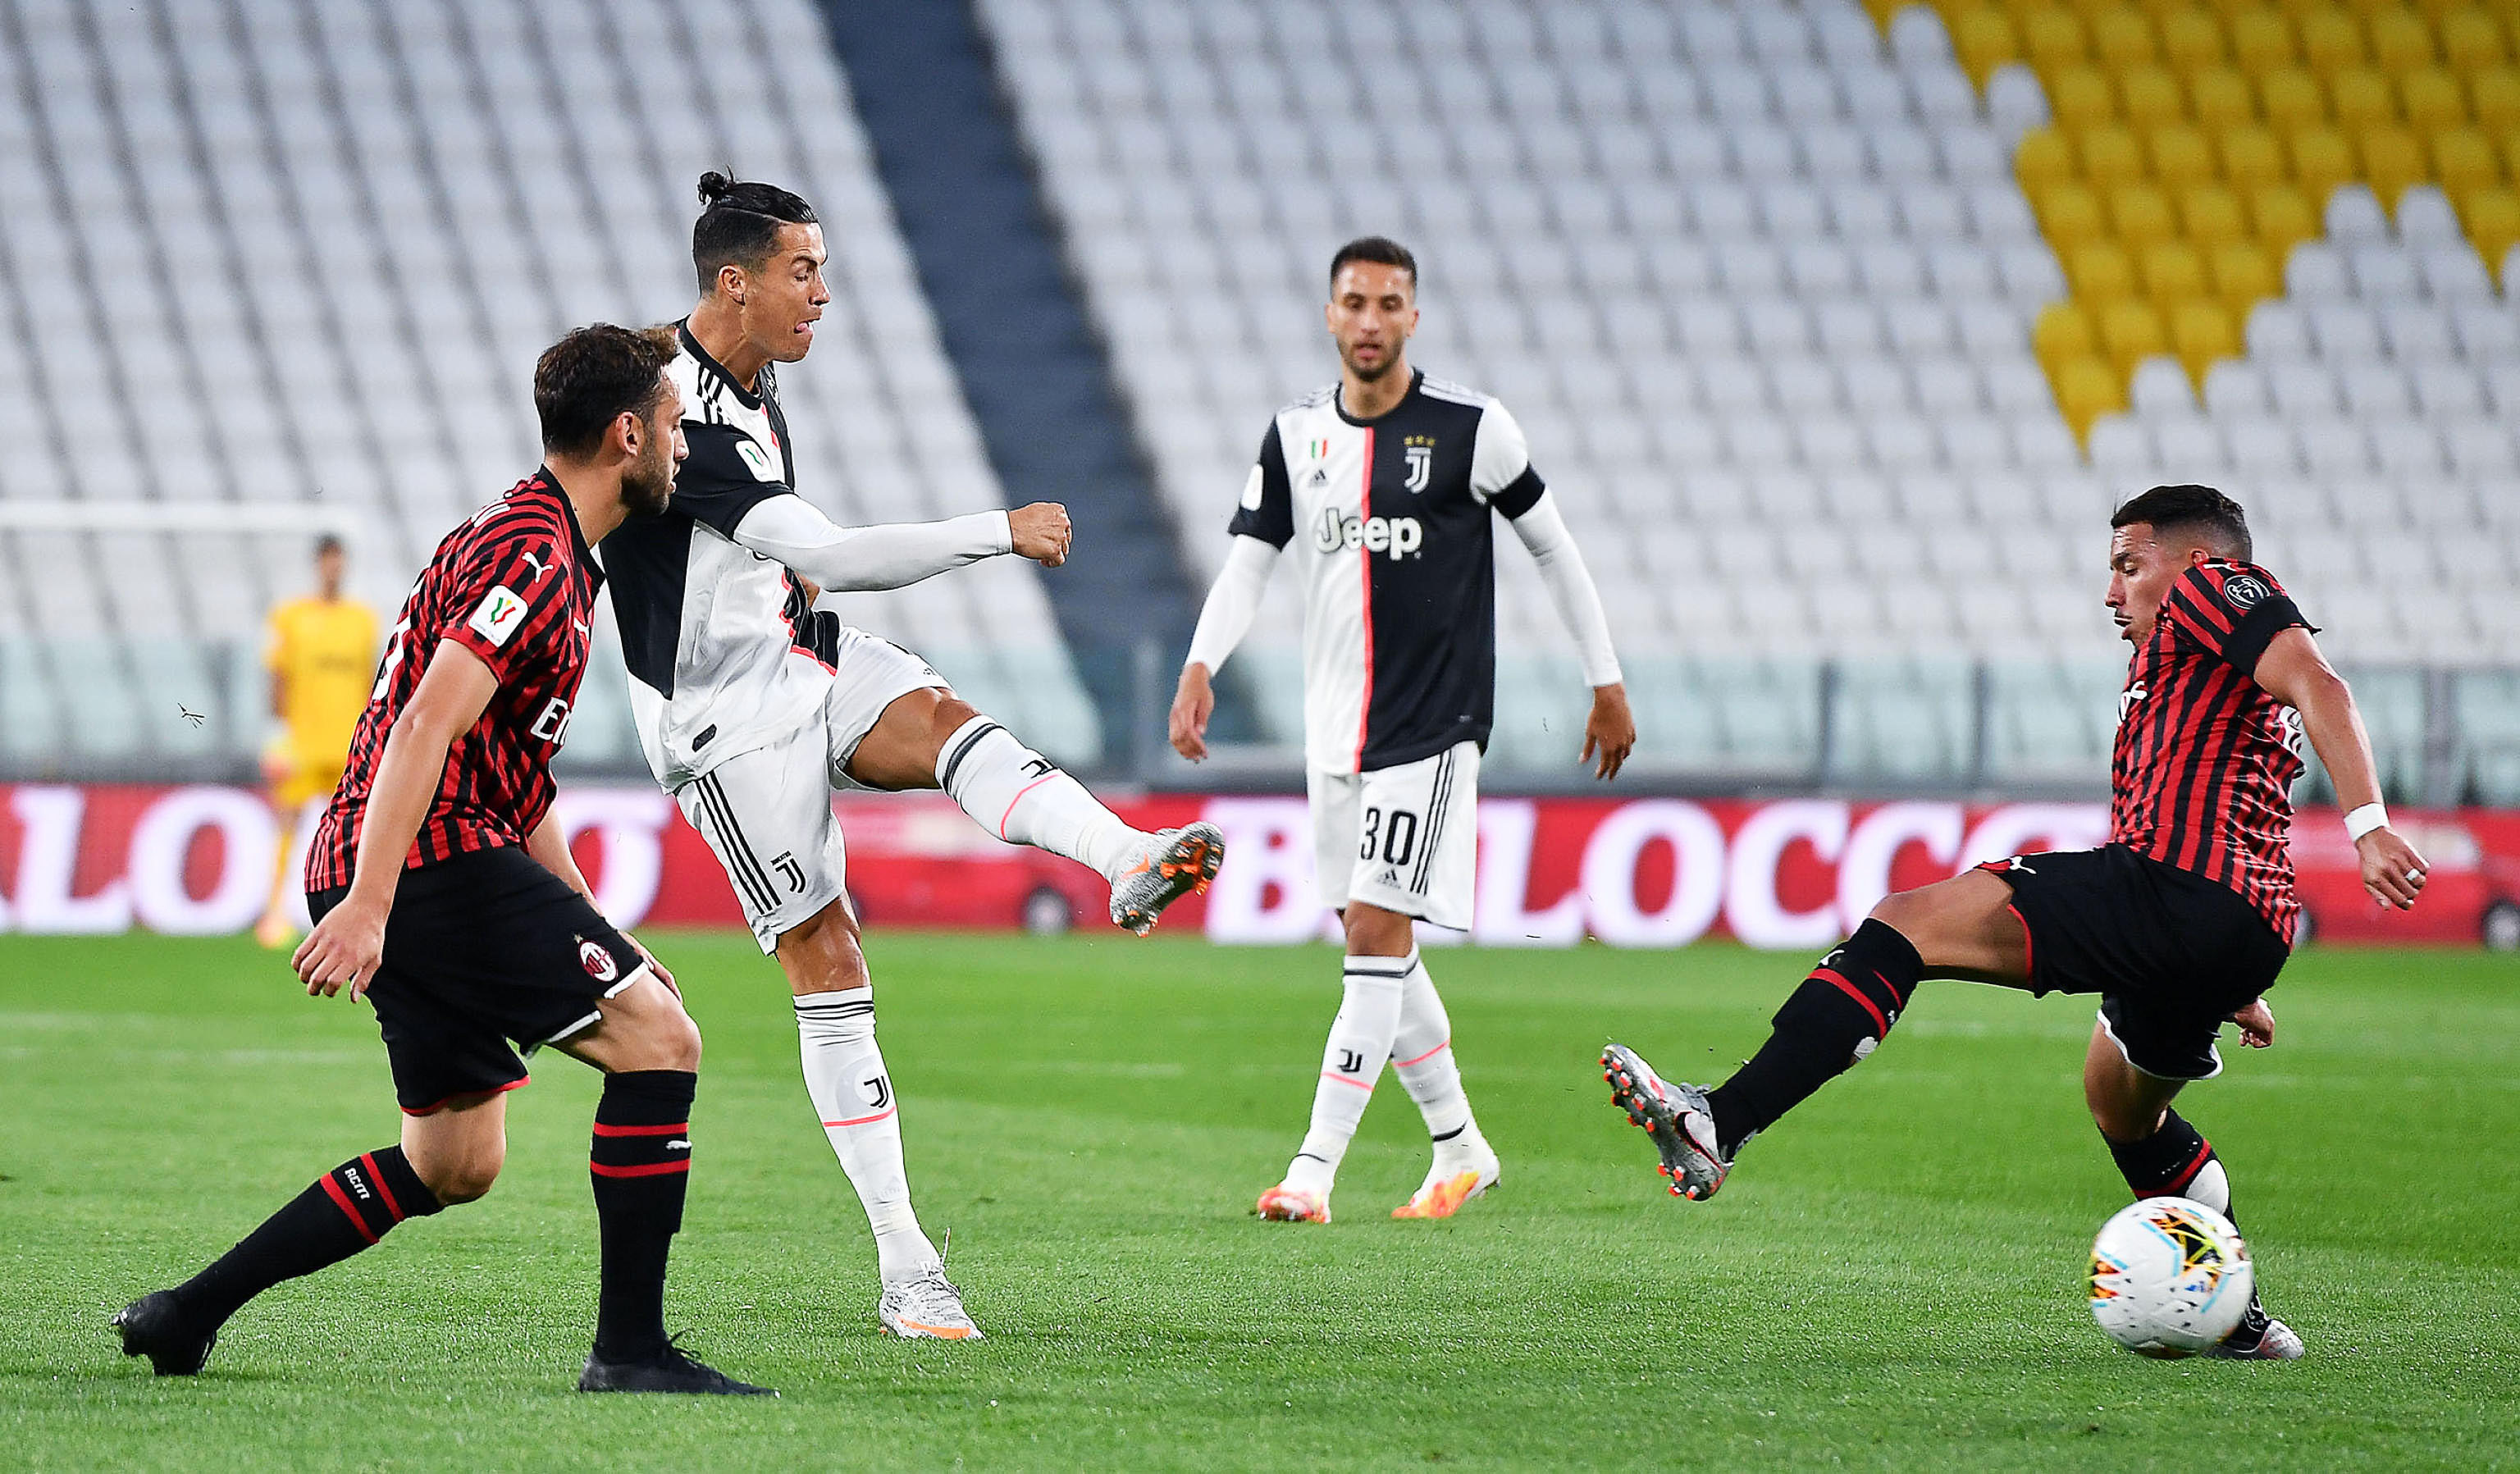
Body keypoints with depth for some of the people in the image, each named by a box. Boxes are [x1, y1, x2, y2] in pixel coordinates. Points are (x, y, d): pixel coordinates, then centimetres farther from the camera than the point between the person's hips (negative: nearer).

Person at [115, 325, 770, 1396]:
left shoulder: (553, 555, 23)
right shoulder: (532, 553, -12)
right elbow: (428, 725, -22)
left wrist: (595, 934, 26)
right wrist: (368, 904, -29)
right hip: (435, 858, -11)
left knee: (454, 1165, 15)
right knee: (659, 1038, -13)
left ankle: (188, 1313, 17)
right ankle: (628, 1350, -15)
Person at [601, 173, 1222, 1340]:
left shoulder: (754, 379, 8)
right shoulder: (678, 413, -24)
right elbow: (831, 555, -30)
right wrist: (1001, 533, -27)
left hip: (805, 662, 8)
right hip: (728, 718, -8)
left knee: (940, 718, -25)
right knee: (829, 966, -9)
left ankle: (1133, 861, -53)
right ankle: (904, 1270, -7)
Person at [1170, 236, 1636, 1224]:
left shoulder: (1471, 430, -7)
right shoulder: (1296, 435, 6)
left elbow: (1553, 549, 2)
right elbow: (1248, 560, 4)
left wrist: (1606, 683, 5)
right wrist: (1200, 666, -14)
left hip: (1432, 723, -6)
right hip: (1335, 724, 6)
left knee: (1377, 933, -14)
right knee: (1376, 946, 11)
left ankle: (1314, 1170, -17)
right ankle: (1460, 1149, 26)